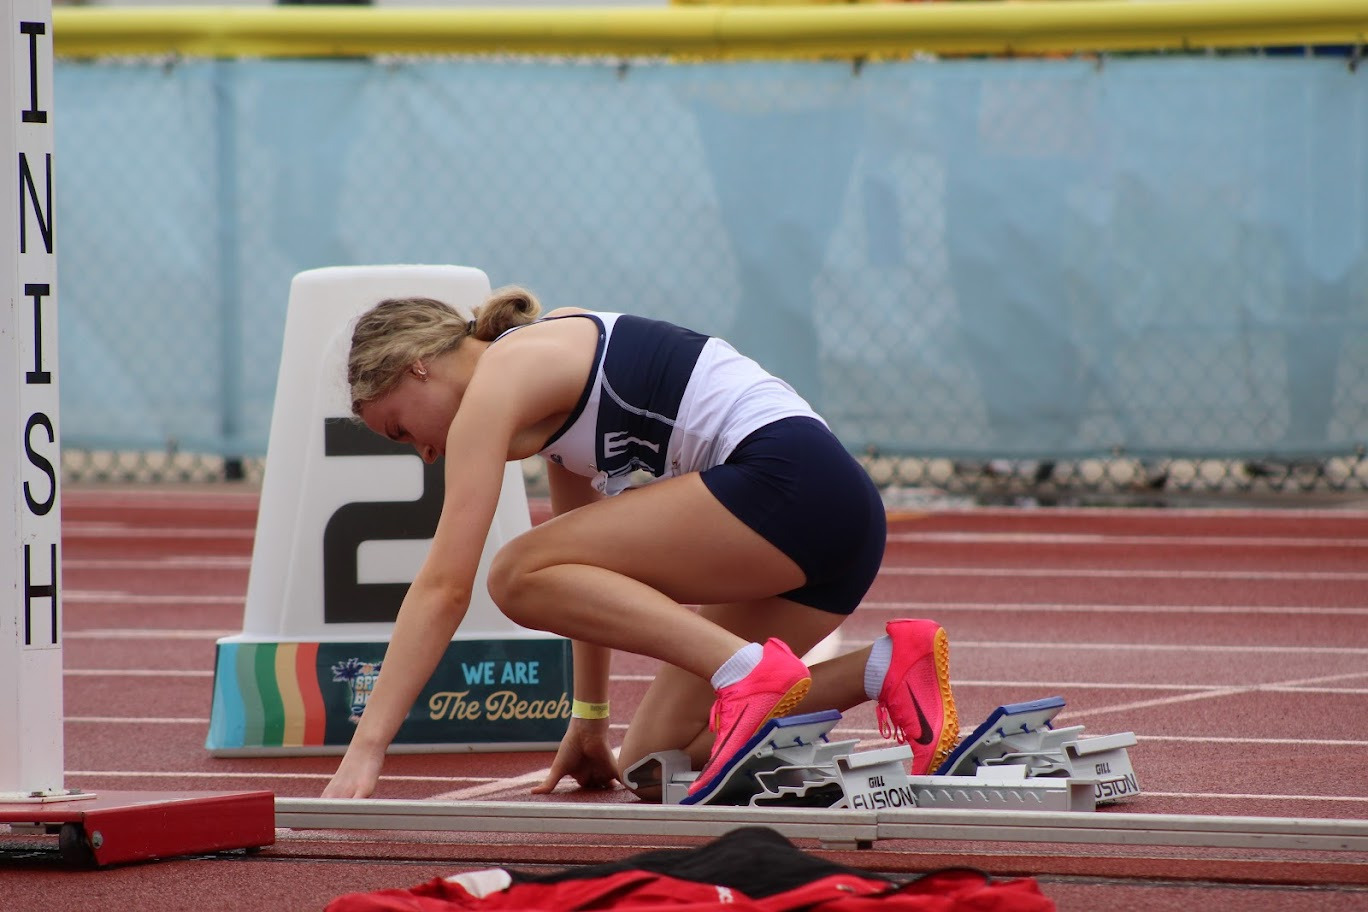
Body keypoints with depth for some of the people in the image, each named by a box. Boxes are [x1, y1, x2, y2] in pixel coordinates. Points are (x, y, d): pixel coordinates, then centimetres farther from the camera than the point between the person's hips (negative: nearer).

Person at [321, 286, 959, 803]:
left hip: (788, 481, -10)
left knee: (520, 576, -12)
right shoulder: (547, 369, 25)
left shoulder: (499, 381, -3)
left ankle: (748, 669, -21)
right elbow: (589, 579, 30)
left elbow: (443, 587, -9)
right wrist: (589, 719, 34)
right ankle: (887, 667, 1)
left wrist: (364, 752, -9)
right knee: (653, 768, 6)